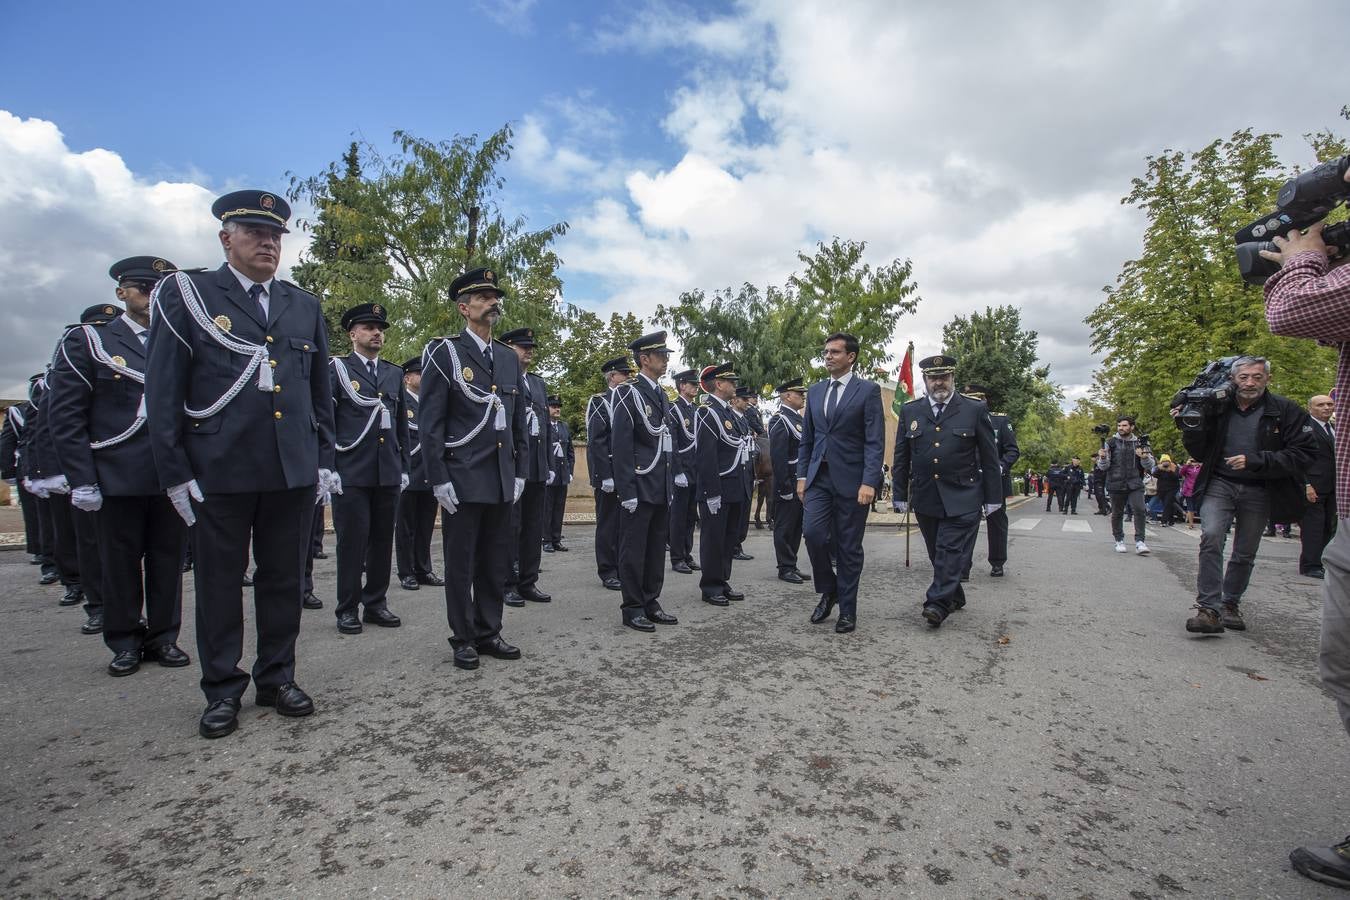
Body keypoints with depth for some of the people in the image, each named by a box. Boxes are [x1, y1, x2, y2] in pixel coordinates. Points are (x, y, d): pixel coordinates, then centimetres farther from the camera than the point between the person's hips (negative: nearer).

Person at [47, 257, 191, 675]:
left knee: (169, 561, 8)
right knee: (120, 563, 7)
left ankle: (163, 638, 22)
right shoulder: (87, 341, 3)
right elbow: (64, 415, -2)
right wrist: (81, 480, -8)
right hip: (117, 480, -2)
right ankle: (125, 643, 21)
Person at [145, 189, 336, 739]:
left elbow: (321, 393, 15)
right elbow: (163, 391, -1)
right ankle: (222, 690, 21)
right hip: (219, 470, -3)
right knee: (219, 582, 7)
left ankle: (277, 677, 25)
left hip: (294, 470, 3)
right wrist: (174, 471, -6)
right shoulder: (186, 295, 3)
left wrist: (325, 460, 9)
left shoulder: (305, 307, 12)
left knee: (284, 579, 10)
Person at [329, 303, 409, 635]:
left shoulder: (394, 374, 15)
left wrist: (404, 467, 12)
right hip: (351, 473, -4)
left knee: (383, 541, 9)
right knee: (352, 541, 1)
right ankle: (348, 609, 13)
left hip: (388, 473, 4)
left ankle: (376, 604, 20)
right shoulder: (337, 369, 2)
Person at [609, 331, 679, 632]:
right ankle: (632, 608, 10)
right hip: (639, 488, -8)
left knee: (657, 548, 12)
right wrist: (627, 492, -17)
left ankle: (651, 603, 21)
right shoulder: (629, 395, -9)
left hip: (662, 489, 8)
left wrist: (671, 483, 14)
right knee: (633, 549, 1)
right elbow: (620, 447, -13)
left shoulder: (662, 395, 15)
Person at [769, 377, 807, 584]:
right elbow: (778, 458, -20)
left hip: (802, 483, 9)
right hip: (789, 484, -9)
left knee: (796, 526, 14)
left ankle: (792, 566, 23)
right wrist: (785, 488, -21)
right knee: (785, 527, 1)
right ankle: (785, 569, 9)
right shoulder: (780, 421, -14)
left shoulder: (799, 418, 15)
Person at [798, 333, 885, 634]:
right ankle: (828, 590, 14)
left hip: (851, 479, -4)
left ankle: (847, 610, 18)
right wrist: (802, 475, 8)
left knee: (849, 547, 3)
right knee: (812, 532, -12)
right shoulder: (815, 391, 13)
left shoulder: (868, 391, -3)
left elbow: (875, 441, -9)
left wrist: (869, 482, -17)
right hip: (819, 477, 4)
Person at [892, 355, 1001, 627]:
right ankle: (955, 597, 26)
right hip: (925, 499, 3)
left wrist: (993, 498, 1)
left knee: (952, 550, -9)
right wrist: (900, 496, 6)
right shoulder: (910, 411, 7)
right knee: (938, 552, 11)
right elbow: (901, 459, 9)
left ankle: (939, 603, -8)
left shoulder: (975, 410, 1)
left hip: (962, 499, -3)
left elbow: (989, 458, 2)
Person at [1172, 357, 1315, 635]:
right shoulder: (1217, 409, 0)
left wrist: (1256, 461, -20)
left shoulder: (1286, 411, -3)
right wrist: (1189, 428, -10)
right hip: (1219, 484, 0)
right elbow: (1201, 453, 9)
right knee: (1211, 537, -21)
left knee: (1245, 553, 11)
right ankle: (1210, 610, -21)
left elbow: (1304, 453, -8)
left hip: (1259, 492, 1)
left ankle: (1230, 604, 30)